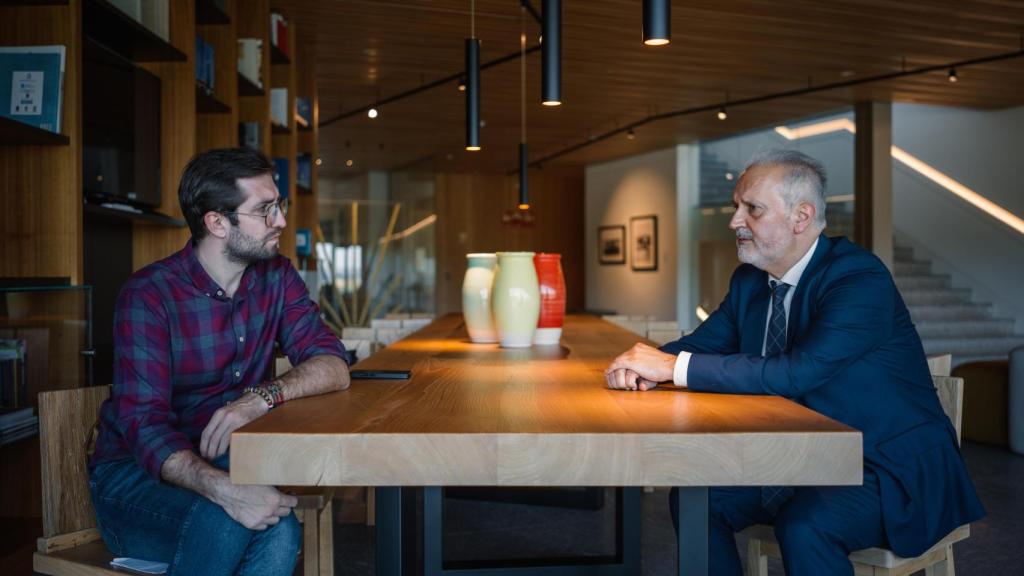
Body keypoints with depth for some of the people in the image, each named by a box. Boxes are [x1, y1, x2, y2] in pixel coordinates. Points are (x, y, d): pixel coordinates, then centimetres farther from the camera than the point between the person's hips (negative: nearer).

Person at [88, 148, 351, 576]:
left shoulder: (277, 278, 0)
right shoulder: (149, 295, -15)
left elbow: (333, 366, -10)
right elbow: (144, 423, -24)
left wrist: (264, 396, -31)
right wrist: (223, 489, -42)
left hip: (226, 462, 3)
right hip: (135, 472, -3)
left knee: (280, 532, -29)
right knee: (223, 521, -34)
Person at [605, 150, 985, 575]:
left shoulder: (860, 278, -22)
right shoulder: (750, 280, 3)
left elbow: (797, 372, -33)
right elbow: (703, 343, 7)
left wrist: (676, 367, -32)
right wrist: (648, 365, -18)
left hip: (890, 467, -7)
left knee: (804, 524, -32)